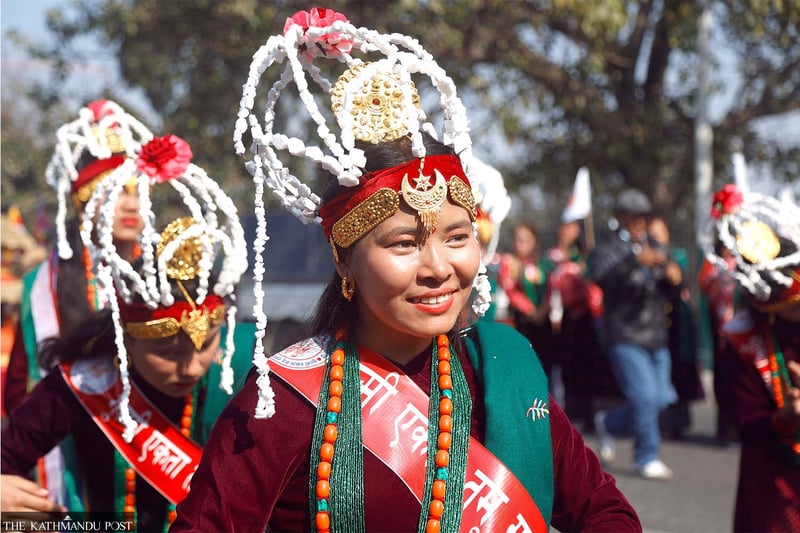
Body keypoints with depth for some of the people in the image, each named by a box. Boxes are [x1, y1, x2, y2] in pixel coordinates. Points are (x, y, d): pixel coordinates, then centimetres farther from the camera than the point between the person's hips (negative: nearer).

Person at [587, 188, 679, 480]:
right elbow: (602, 277, -26)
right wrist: (636, 260, -41)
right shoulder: (606, 249, -5)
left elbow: (666, 290, 16)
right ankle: (646, 458, 2)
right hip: (625, 336, -7)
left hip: (656, 336, 7)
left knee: (660, 398, 7)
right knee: (645, 396, -14)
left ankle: (608, 423, 30)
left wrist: (673, 277, -9)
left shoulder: (654, 247, 16)